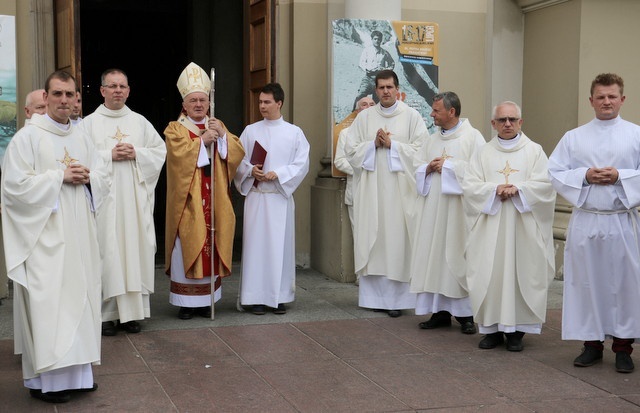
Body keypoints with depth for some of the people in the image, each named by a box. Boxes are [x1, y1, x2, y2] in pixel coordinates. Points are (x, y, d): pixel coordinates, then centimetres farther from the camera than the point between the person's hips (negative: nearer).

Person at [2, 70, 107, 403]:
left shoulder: (81, 138, 13)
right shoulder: (27, 136, -5)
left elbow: (102, 178, 17)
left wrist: (87, 178, -5)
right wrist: (60, 177, -14)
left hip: (78, 236, 6)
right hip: (44, 237, -6)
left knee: (78, 298, 8)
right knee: (46, 302, -6)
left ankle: (75, 371, 17)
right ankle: (43, 379, 2)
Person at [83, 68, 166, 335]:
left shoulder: (140, 121, 13)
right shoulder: (89, 123, 4)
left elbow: (160, 150, 10)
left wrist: (136, 154, -6)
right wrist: (109, 156, -12)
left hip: (135, 199, 3)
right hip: (103, 198, -2)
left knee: (136, 248, 1)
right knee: (107, 252, -4)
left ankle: (131, 312, 7)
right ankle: (106, 312, 2)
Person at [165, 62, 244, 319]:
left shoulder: (218, 126, 15)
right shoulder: (175, 129, 3)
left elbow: (237, 152, 3)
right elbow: (179, 153, -17)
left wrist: (222, 135, -10)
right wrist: (203, 140, -16)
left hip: (214, 199, 4)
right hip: (188, 201, -4)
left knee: (212, 248, 5)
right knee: (188, 248, -3)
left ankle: (206, 299, 14)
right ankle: (187, 302, 4)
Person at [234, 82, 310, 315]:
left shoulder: (294, 132, 4)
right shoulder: (250, 131, 8)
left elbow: (302, 164, -2)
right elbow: (238, 161, 6)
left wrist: (278, 174, -14)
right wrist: (251, 170, -13)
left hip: (281, 196, -1)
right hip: (256, 196, 1)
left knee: (281, 244, 2)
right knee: (256, 243, 0)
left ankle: (280, 296, 10)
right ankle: (257, 297, 7)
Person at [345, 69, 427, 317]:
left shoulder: (411, 116, 4)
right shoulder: (364, 117, 11)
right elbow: (350, 150, 7)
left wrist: (392, 144, -10)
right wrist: (373, 144, -7)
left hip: (400, 190, -3)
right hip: (370, 190, 3)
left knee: (398, 239, -5)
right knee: (371, 239, 2)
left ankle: (397, 297, 0)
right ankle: (374, 295, 9)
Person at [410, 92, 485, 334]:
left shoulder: (473, 137, -3)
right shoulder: (432, 139, 16)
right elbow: (416, 166, 16)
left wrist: (448, 165, -11)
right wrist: (430, 167, -5)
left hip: (458, 209, -6)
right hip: (432, 209, 6)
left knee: (458, 257, -5)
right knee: (434, 256, 4)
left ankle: (466, 313, 4)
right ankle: (440, 311, 11)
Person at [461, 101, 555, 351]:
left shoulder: (535, 151, 6)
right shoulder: (483, 153, 9)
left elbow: (545, 184, -5)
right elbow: (469, 186, 0)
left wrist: (517, 189, -16)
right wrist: (495, 189, -14)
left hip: (523, 227, -1)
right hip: (490, 228, 1)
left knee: (522, 273, -1)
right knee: (490, 274, -1)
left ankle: (516, 330, 7)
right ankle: (492, 328, 8)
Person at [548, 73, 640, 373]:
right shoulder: (573, 137, 7)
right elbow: (555, 173, 2)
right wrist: (585, 176, -12)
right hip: (585, 221, 2)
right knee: (586, 281, 5)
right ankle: (592, 343, 18)